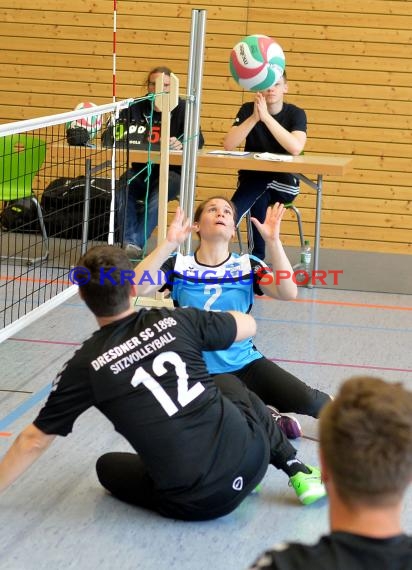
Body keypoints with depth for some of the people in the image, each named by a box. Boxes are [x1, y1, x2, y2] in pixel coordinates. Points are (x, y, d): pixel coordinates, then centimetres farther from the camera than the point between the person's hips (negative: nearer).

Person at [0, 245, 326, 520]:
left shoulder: (85, 366, -6)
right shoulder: (176, 321, -1)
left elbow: (34, 441, 1)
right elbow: (249, 326, 16)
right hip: (251, 457, 3)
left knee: (108, 466, 26)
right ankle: (300, 473, 32)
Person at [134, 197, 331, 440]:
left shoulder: (247, 265, -2)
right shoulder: (178, 264, -4)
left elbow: (288, 293, -18)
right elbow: (138, 286, -22)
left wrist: (273, 240, -25)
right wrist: (169, 243, -29)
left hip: (245, 364, 1)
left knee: (305, 400, -20)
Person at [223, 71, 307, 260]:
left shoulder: (296, 113, -8)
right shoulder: (248, 109, -2)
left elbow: (296, 148, -30)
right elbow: (228, 145, -17)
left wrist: (266, 117, -33)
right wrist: (254, 117, -28)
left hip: (284, 183, -1)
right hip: (251, 179, 1)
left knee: (259, 195, -33)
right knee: (258, 195, -33)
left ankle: (257, 257, -27)